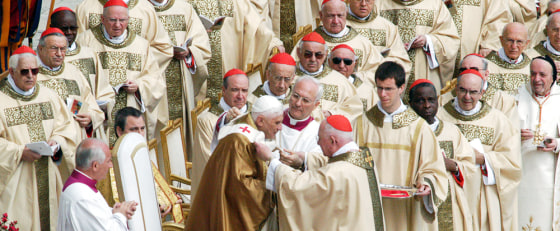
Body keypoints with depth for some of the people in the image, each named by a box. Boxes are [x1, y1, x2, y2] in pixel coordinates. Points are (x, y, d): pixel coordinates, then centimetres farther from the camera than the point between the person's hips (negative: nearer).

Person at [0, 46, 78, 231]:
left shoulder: (49, 96, 11)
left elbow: (67, 127, 11)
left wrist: (56, 142, -9)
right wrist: (20, 152, -20)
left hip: (47, 178, 5)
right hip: (16, 180, -5)